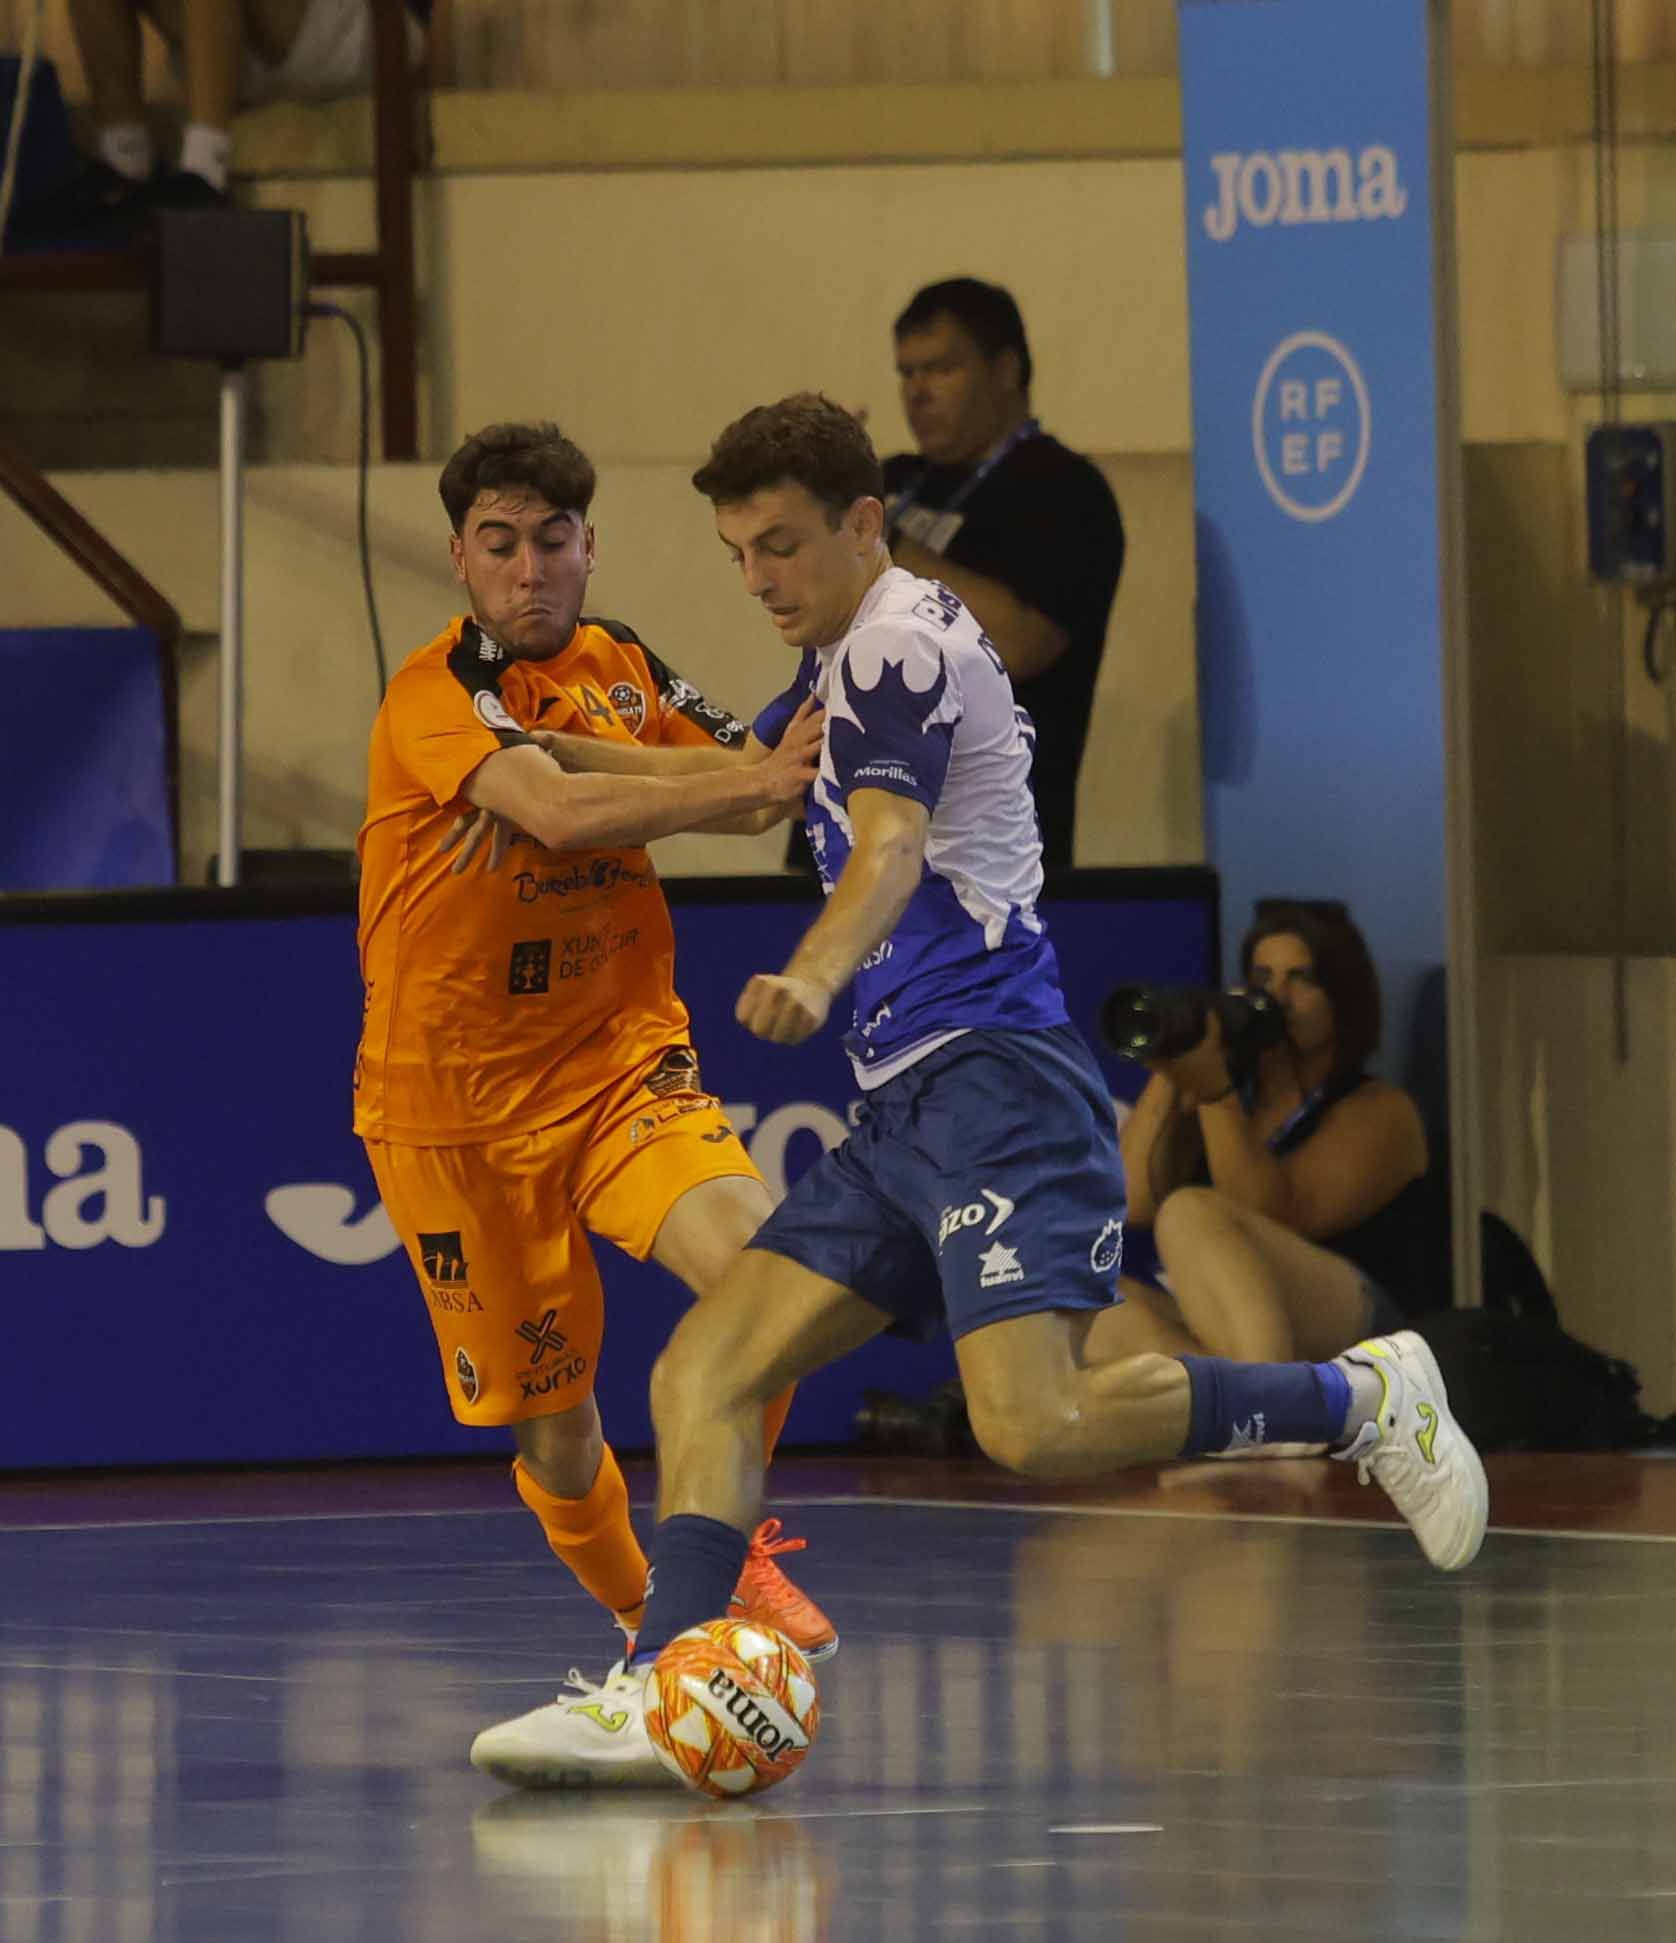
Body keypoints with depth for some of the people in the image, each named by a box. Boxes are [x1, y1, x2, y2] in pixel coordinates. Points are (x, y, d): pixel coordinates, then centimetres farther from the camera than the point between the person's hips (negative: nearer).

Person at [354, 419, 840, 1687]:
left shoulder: (623, 669, 6)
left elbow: (749, 794, -3)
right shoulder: (436, 697, -15)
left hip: (625, 1060, 4)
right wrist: (755, 776, -36)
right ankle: (640, 1610, 30)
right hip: (456, 1098, -3)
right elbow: (560, 812, -32)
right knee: (552, 1420, 1)